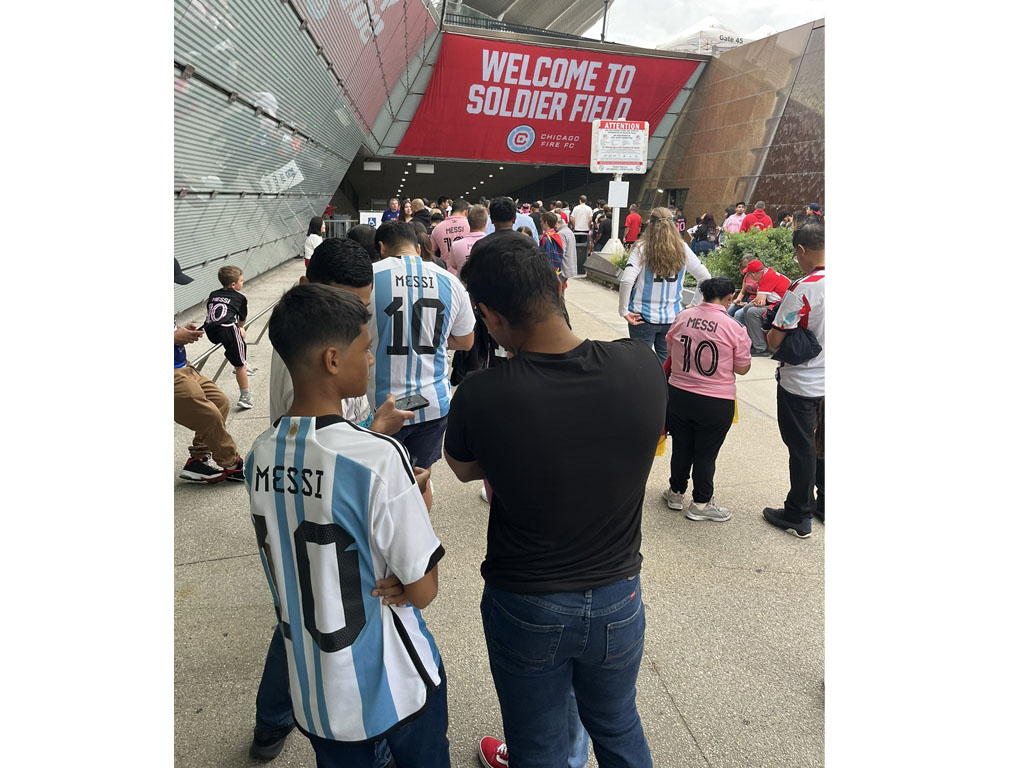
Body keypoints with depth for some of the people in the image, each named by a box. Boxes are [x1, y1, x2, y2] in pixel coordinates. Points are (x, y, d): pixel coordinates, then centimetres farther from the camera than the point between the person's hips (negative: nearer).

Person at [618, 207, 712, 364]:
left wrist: (623, 311, -11)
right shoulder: (682, 249, 2)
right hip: (672, 318, 3)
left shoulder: (642, 249, -8)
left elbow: (626, 280, -21)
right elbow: (706, 277, 5)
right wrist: (694, 304, 12)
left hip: (644, 317, -3)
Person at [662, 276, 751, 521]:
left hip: (679, 395, 3)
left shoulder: (682, 317, -6)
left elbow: (670, 350, 8)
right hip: (716, 403, -3)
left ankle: (676, 493, 37)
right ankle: (700, 503, 26)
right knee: (706, 454, 12)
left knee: (681, 448, 20)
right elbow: (742, 368, -5)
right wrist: (744, 346, 11)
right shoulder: (734, 329, -15)